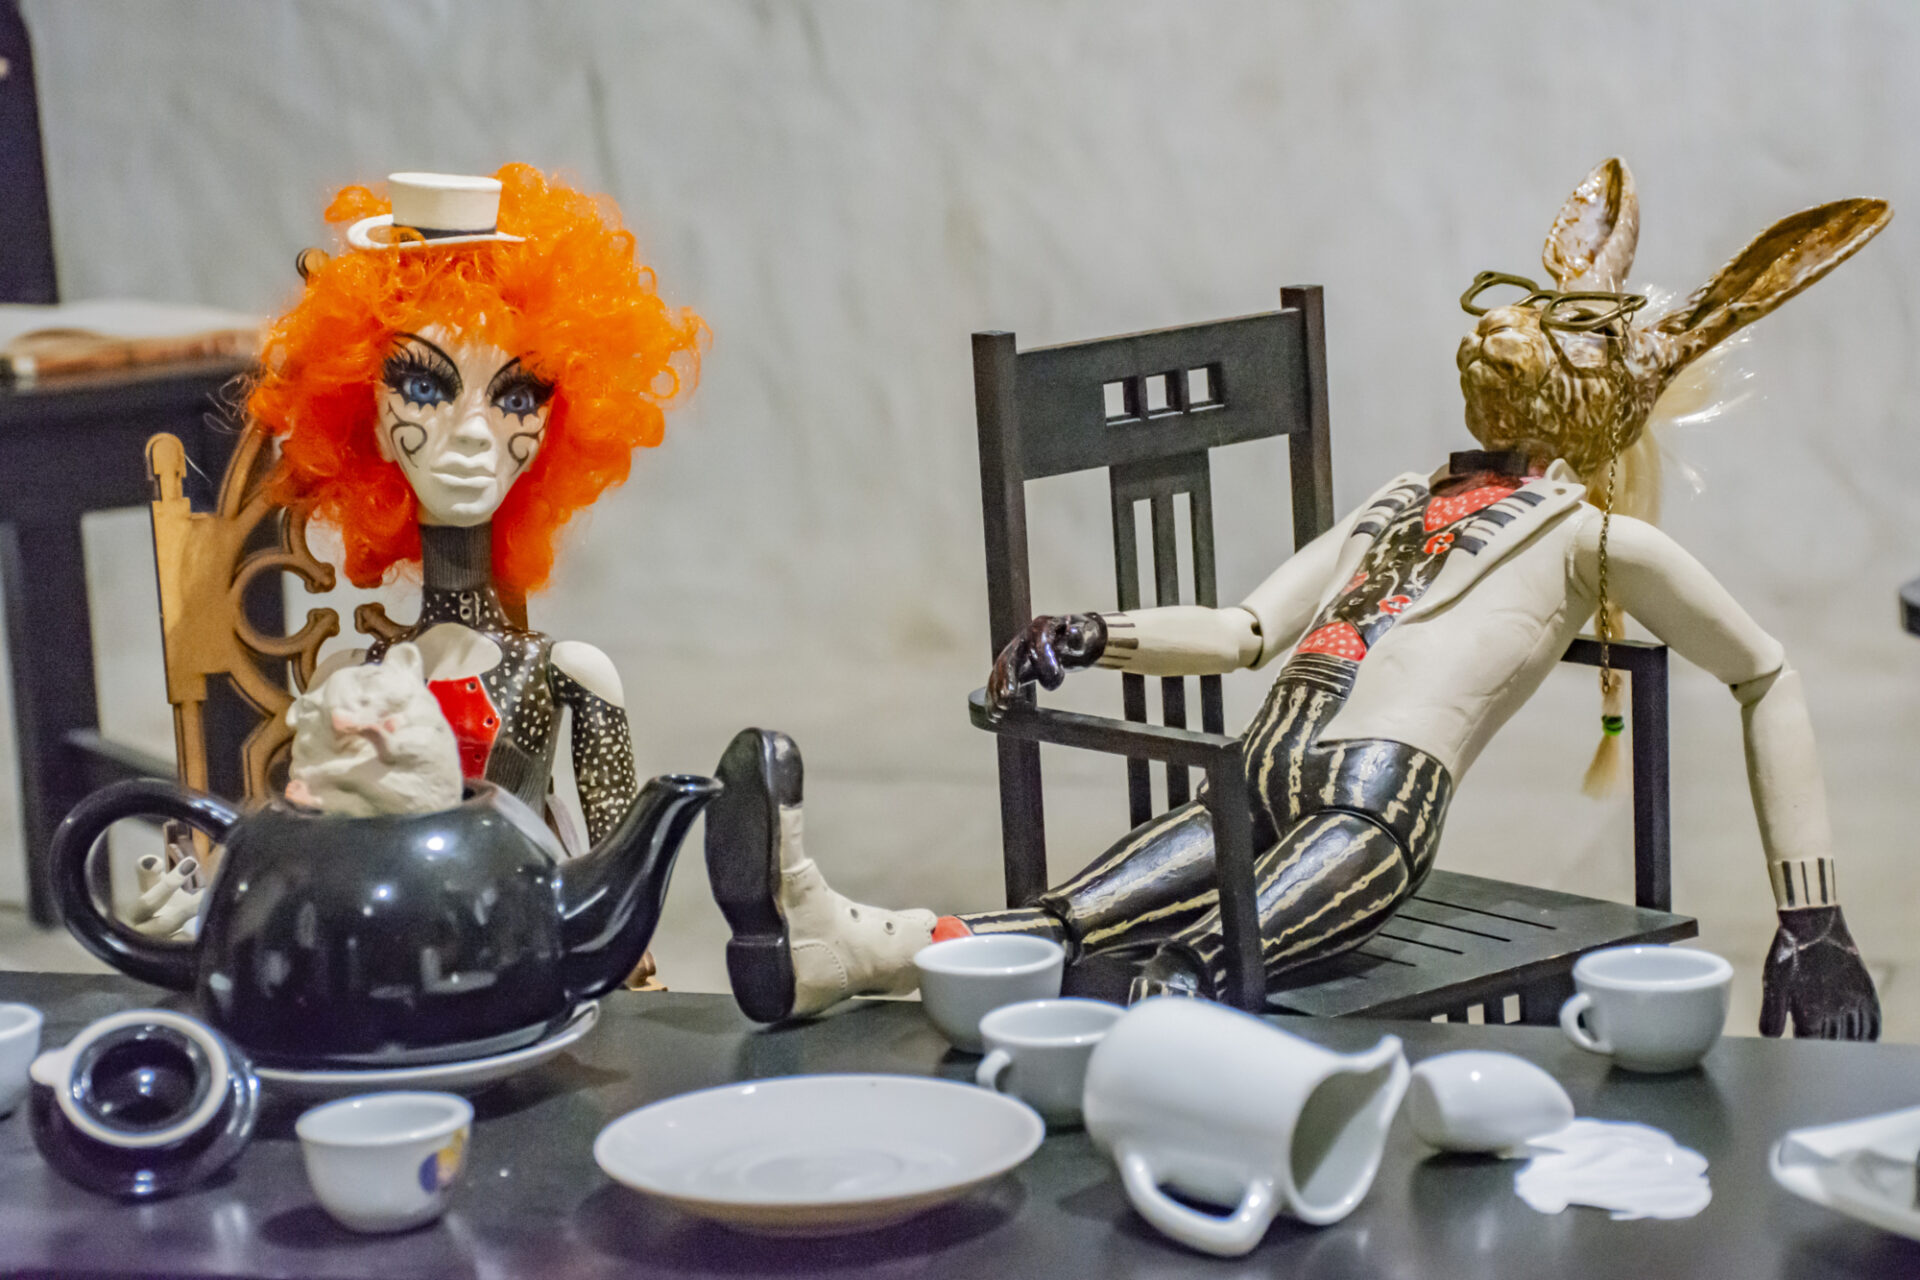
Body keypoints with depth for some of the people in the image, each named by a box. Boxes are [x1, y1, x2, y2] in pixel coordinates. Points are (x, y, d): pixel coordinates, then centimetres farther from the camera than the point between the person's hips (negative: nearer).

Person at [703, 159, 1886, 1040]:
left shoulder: (1599, 537, 17)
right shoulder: (1405, 503, 33)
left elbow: (1769, 679, 20)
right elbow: (1245, 632, 25)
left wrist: (1813, 920, 15)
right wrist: (1098, 639, 5)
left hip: (1381, 811, -4)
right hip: (1266, 797, 5)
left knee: (1195, 972, -32)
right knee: (1078, 924, -25)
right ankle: (838, 940, -49)